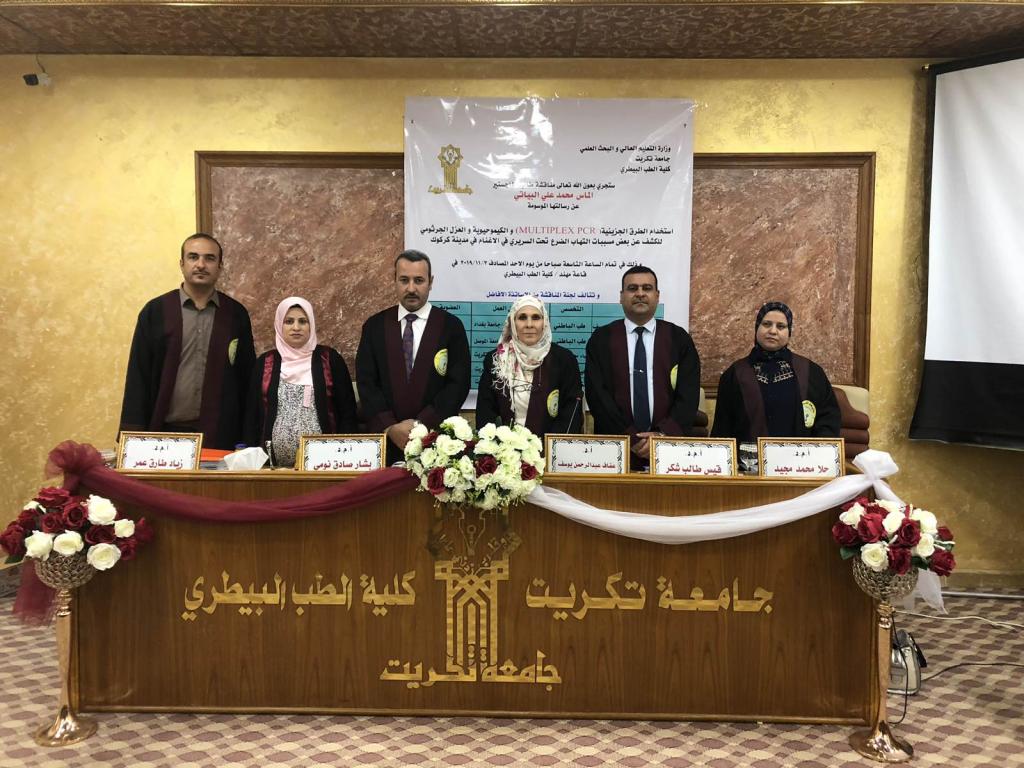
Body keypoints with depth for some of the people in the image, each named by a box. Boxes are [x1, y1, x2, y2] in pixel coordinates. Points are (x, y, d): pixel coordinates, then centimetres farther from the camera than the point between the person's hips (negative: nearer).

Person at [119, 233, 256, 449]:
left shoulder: (236, 314, 5)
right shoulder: (155, 311, 3)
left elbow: (247, 377, 6)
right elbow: (138, 376, 1)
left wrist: (247, 436, 2)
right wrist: (134, 436, -5)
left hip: (219, 435, 1)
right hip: (166, 432, 0)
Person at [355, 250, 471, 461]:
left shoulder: (451, 326, -1)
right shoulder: (374, 326, 4)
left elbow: (458, 384, -6)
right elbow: (366, 382, 0)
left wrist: (421, 424, -13)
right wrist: (389, 428, -11)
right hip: (385, 439, 2)